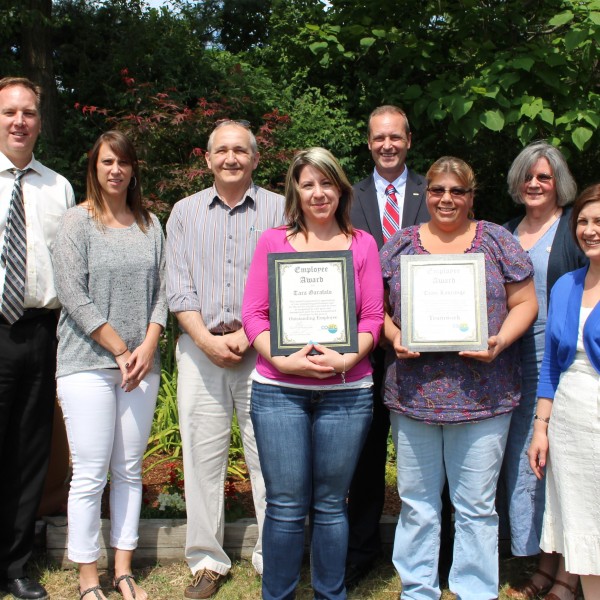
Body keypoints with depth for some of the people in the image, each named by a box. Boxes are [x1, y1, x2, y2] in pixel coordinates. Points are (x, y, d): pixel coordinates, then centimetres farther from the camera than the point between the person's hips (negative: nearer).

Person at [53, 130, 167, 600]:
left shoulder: (150, 224, 10)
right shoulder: (78, 221, -1)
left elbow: (161, 289, 8)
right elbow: (73, 296, -8)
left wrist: (148, 346, -6)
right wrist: (120, 351, -10)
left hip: (142, 364, 4)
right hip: (88, 363, -4)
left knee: (130, 470, 9)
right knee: (90, 474, -1)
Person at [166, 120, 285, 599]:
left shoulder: (278, 209, 5)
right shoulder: (185, 212, 12)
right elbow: (178, 287, 6)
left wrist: (247, 335, -11)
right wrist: (206, 339, -7)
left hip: (261, 349, -2)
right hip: (200, 348, 2)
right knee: (202, 456, 4)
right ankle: (208, 561, 17)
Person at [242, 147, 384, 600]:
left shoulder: (362, 244, 8)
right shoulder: (274, 241, 6)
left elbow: (373, 316, 3)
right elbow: (254, 312, 1)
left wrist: (346, 359, -14)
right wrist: (282, 361, -14)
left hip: (346, 390, 1)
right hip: (280, 389, 0)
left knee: (331, 503, 10)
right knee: (286, 506, 2)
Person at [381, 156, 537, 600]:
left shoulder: (498, 241, 4)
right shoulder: (401, 244, 8)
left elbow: (525, 303, 3)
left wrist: (499, 342, -13)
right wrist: (394, 337, -8)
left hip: (481, 394, -1)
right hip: (412, 393, 2)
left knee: (476, 507, 6)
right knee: (416, 503, 12)